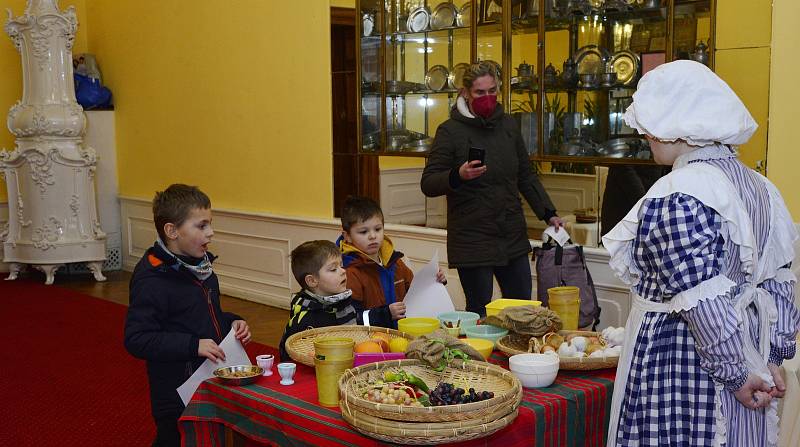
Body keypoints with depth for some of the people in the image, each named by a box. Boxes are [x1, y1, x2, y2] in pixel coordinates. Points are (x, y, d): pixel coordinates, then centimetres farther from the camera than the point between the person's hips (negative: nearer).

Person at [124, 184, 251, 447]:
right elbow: (136, 340, -23)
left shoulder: (199, 264, 7)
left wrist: (232, 323, 1)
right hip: (177, 394, -8)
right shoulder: (152, 280, -19)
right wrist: (193, 345, -28)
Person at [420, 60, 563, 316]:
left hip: (512, 238, 5)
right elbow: (428, 184, -8)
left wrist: (548, 213, 12)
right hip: (472, 242, -5)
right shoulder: (450, 131, -6)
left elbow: (525, 177, 19)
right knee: (479, 314, 0)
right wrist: (458, 176, -26)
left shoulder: (508, 126, 10)